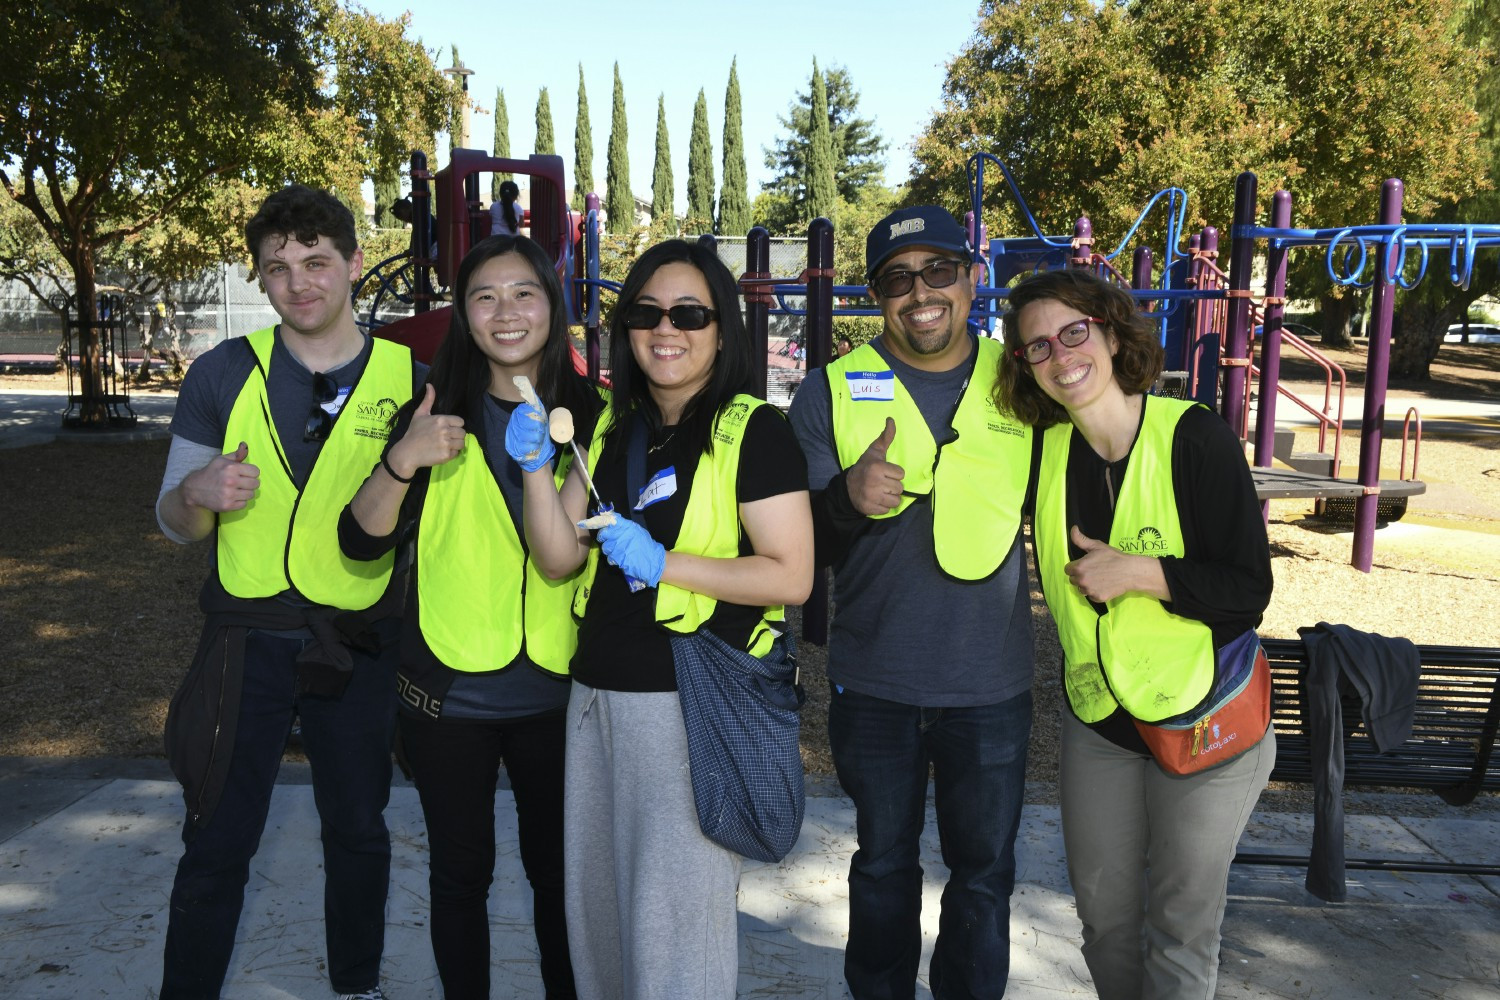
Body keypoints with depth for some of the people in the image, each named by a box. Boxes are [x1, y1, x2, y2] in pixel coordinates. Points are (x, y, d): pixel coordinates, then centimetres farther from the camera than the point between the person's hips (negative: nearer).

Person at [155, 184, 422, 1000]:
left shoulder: (410, 381, -4)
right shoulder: (224, 374, -3)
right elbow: (173, 523, 2)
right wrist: (198, 492, -20)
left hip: (358, 647, 1)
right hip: (246, 640, 0)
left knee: (357, 832, 16)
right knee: (217, 845, 8)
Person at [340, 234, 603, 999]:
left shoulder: (589, 414, 0)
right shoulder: (439, 413, -2)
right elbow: (361, 541, -6)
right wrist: (402, 461, -23)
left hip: (555, 690, 1)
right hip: (450, 692, 0)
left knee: (558, 868, 12)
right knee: (461, 871, 12)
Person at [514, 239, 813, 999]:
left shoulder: (752, 429, -8)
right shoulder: (615, 430, 12)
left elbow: (791, 575, -14)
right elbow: (559, 559, 8)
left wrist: (663, 563, -20)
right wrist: (536, 466, -6)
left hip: (692, 698, -7)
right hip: (597, 691, 7)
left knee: (674, 910, 3)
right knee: (596, 900, 19)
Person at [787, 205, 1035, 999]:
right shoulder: (831, 394, -5)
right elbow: (797, 545, -6)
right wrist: (847, 498, -26)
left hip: (992, 687, 1)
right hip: (873, 686, 0)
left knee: (984, 872, 16)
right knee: (884, 865, 19)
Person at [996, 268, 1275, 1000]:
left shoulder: (1195, 437, -17)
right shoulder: (1046, 451, -3)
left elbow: (1250, 589, -16)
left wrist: (1142, 572, -27)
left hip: (1205, 721, -4)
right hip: (1096, 720, 5)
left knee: (1181, 926, 11)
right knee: (1103, 913, 18)